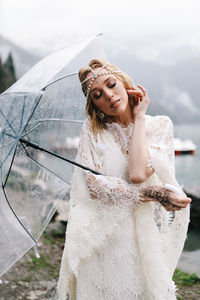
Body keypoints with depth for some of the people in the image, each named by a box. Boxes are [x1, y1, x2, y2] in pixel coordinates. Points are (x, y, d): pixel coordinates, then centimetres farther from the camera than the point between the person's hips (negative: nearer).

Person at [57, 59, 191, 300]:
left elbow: (138, 174, -19)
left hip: (143, 237, 0)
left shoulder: (160, 125, -1)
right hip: (100, 242, 0)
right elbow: (93, 185, -13)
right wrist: (154, 193, -19)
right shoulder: (92, 129, 1)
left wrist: (139, 117, -9)